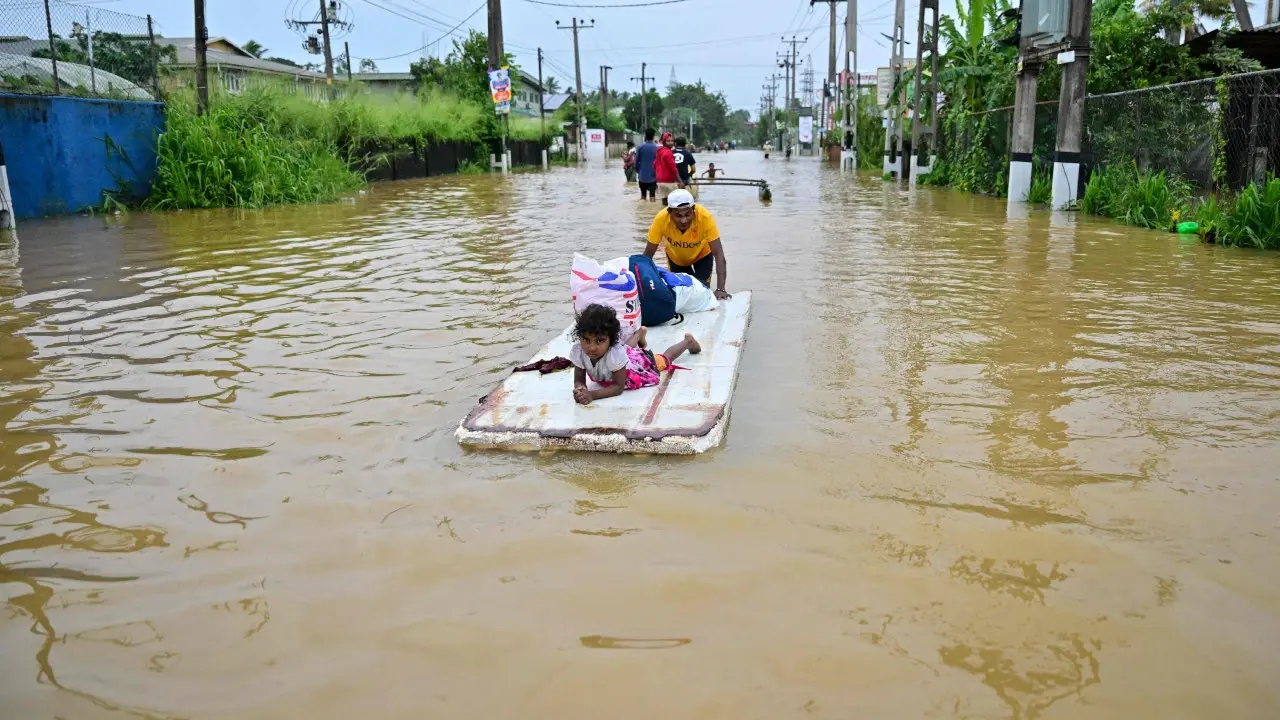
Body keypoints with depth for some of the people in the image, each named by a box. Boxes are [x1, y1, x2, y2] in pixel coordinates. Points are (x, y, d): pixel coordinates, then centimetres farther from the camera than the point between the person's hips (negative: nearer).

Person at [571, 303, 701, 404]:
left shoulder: (615, 353, -49)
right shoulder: (578, 351, -38)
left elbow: (619, 387, -39)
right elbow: (579, 380, -27)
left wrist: (592, 395, -54)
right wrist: (580, 390, -51)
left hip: (639, 360, -4)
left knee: (665, 358, 27)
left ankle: (688, 341, 55)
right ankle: (639, 333, 72)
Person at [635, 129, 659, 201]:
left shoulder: (640, 147, -5)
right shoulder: (656, 148, -7)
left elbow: (636, 161, -2)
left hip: (642, 176, 2)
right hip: (653, 176, -2)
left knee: (643, 195, 15)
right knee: (652, 196, 0)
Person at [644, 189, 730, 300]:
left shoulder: (705, 217, -40)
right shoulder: (661, 219, -37)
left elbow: (718, 254, -39)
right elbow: (648, 254, -25)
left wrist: (720, 289, -49)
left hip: (702, 255, -1)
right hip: (675, 257, 1)